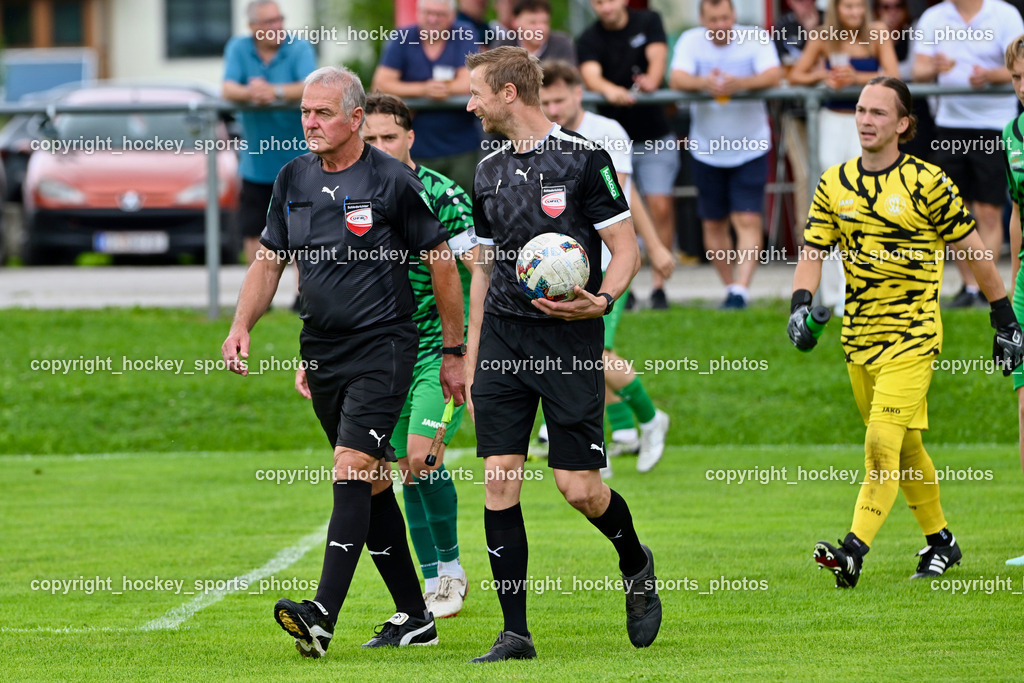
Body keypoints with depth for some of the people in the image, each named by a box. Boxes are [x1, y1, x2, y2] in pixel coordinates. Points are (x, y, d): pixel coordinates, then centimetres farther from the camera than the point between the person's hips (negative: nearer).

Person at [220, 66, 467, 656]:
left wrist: (454, 353, 0)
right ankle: (414, 617, 19)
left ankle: (323, 616, -28)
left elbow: (442, 261, -2)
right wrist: (241, 326, -1)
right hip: (322, 352, 6)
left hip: (383, 347, -6)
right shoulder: (293, 180, 8)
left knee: (352, 471, -18)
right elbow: (269, 261, 15)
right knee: (372, 484, 10)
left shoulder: (392, 181, -8)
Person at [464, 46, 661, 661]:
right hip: (503, 338, 5)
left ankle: (636, 564, 27)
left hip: (569, 340, -5)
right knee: (500, 479, -5)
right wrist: (471, 362, 16)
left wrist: (601, 301, -23)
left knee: (579, 486, -6)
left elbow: (627, 250, -4)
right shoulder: (490, 171, 13)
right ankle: (515, 634, -1)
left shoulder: (584, 160, -6)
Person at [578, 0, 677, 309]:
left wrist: (651, 80, -37)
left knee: (661, 207, -9)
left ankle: (658, 284, -2)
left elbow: (657, 55, -13)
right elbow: (590, 75, -21)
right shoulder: (588, 40, -3)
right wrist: (609, 90, -45)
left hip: (655, 135, 0)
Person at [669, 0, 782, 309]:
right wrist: (704, 83, -39)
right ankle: (729, 286, 23)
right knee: (713, 223, 9)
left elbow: (774, 75, -21)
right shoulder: (691, 41, -4)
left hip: (750, 148, -2)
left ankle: (741, 290, -20)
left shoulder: (756, 38, -8)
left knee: (748, 220, -14)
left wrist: (740, 83, -40)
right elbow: (677, 78, -17)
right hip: (706, 149, 2)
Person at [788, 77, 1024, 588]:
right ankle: (940, 541, 28)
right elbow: (812, 252, 5)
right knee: (904, 448, 14)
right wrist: (800, 306, -14)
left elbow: (974, 252, 0)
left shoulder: (927, 182, -7)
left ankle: (854, 552, -23)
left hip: (913, 336, -5)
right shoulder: (834, 184, 6)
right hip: (858, 335, 5)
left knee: (882, 441, -16)